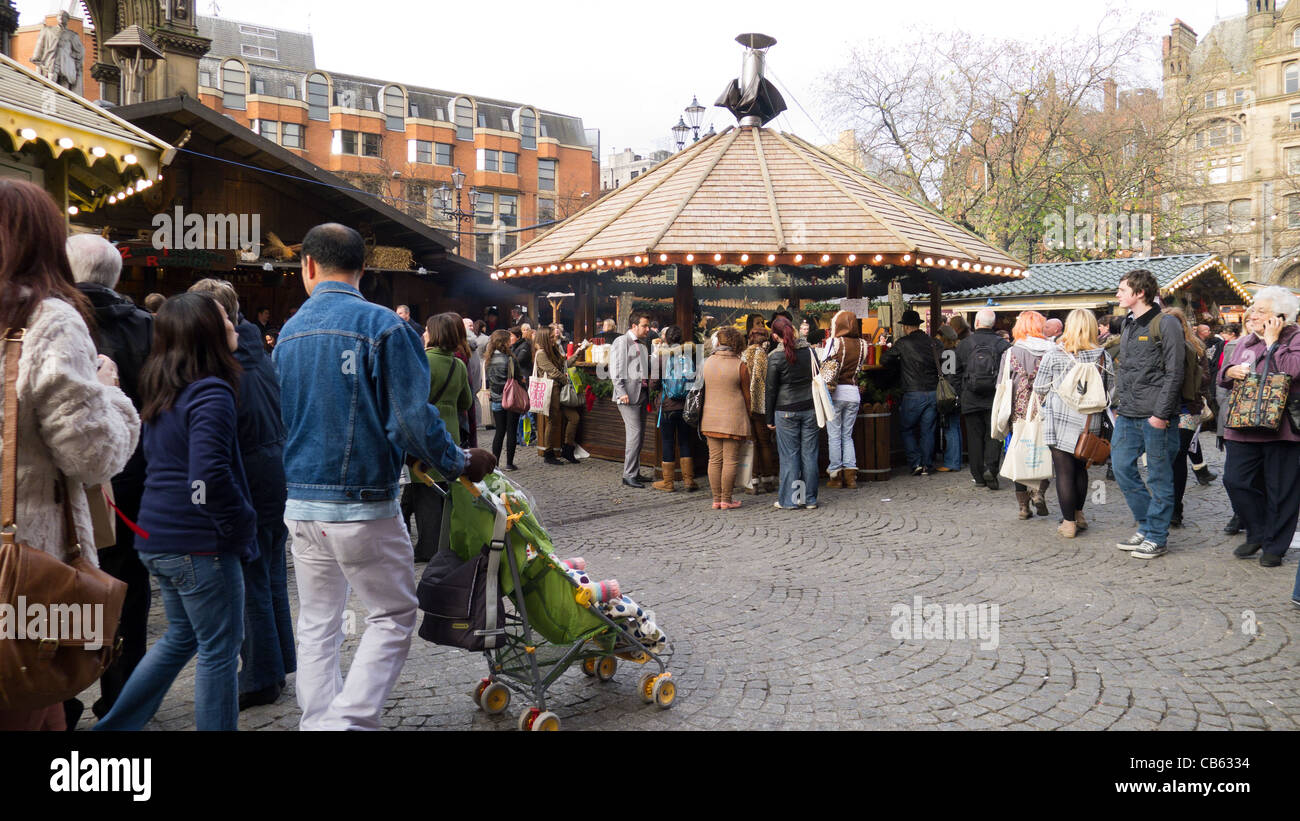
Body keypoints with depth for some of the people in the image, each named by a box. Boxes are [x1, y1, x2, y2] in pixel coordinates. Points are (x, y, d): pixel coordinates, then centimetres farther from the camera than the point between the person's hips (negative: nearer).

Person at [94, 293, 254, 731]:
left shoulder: (162, 391, 10)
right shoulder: (210, 393, -18)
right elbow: (210, 477, -28)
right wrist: (241, 524, -14)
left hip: (159, 538, 9)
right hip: (201, 544, -9)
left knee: (181, 635, 25)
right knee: (220, 650, 4)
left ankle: (115, 724, 30)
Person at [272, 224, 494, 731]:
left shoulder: (289, 332, 9)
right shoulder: (382, 326, -11)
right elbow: (412, 420, -16)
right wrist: (460, 464, -1)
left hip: (301, 503, 6)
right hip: (362, 505, -6)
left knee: (317, 623, 16)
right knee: (392, 617, 5)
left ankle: (318, 721, 21)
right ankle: (347, 720, -6)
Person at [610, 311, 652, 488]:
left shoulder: (642, 345, 21)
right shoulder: (621, 342, -4)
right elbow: (615, 370, -10)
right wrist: (622, 393, -18)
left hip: (641, 393, 8)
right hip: (628, 394, -8)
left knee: (639, 434, 10)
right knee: (634, 433, -12)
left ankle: (635, 472, 17)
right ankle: (629, 475, -7)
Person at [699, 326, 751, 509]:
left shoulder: (707, 363, 3)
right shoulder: (740, 366, -8)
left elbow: (703, 390, 8)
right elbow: (746, 395, -3)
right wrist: (747, 418, 9)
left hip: (711, 418, 4)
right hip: (733, 418, -4)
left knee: (714, 459, 8)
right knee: (730, 460, 1)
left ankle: (716, 499, 12)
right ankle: (726, 500, 4)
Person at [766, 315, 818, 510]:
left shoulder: (775, 357, -9)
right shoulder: (808, 350, 2)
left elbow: (771, 390, -4)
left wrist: (770, 418, 4)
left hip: (786, 411, -3)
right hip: (809, 409, 4)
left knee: (789, 456, 3)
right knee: (809, 454, 7)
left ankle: (788, 500, 7)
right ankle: (810, 499, 13)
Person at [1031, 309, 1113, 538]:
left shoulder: (1053, 355, -7)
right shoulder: (1103, 356, -1)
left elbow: (1039, 388, 0)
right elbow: (1111, 391, 5)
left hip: (1060, 421, -3)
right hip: (1090, 423, 3)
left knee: (1064, 471, 2)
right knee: (1081, 468, 18)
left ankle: (1069, 522, 4)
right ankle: (1078, 515, 30)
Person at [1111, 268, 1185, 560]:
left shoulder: (1165, 324, -9)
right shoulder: (1128, 325, 16)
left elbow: (1173, 373, -13)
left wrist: (1161, 413, -17)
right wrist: (1119, 406, 15)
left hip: (1155, 416, -8)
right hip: (1127, 415, 8)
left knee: (1159, 476, 1)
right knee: (1122, 468, 7)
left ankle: (1157, 537, 11)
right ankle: (1147, 526, 21)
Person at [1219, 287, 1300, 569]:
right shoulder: (1246, 342, 15)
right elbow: (1223, 379, 22)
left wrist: (1272, 341, -12)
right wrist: (1230, 371, -1)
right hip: (1244, 427, 6)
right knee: (1235, 480, 2)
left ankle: (1274, 546, 15)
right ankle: (1257, 534, 21)